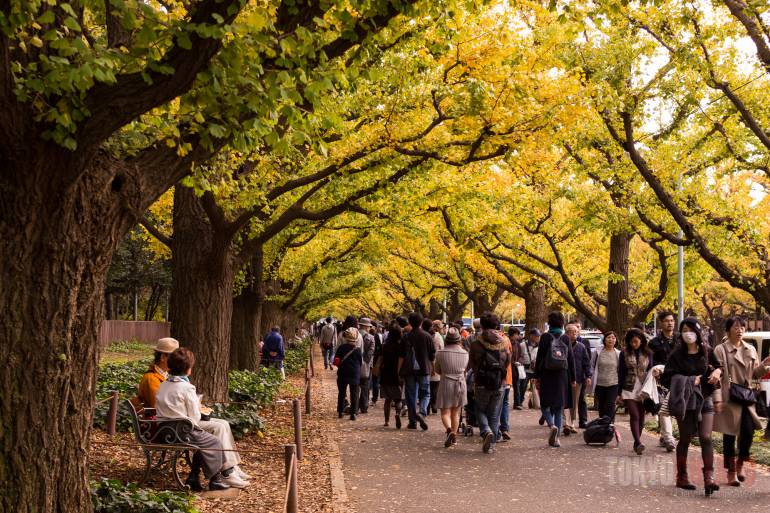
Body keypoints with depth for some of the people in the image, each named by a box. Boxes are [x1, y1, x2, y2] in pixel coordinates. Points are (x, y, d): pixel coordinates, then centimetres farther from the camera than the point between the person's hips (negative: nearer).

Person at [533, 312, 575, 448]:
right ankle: (556, 438, 7)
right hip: (562, 377, 3)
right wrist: (572, 379, 13)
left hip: (547, 376, -3)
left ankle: (552, 425, -21)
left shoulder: (545, 337, -5)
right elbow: (571, 360, 5)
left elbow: (539, 358, -6)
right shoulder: (565, 339, 2)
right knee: (559, 406, 9)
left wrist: (536, 376, 0)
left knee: (545, 404, 7)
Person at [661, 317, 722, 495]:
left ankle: (709, 477, -10)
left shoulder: (706, 351, 2)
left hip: (705, 399, 2)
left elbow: (717, 365, 18)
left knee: (706, 438, -11)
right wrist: (690, 381, -17)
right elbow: (667, 378, -10)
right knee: (685, 439, 8)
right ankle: (682, 477, 19)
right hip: (685, 401, -2)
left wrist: (717, 371, -5)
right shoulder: (676, 354, -7)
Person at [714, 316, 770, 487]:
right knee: (729, 434, 2)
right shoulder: (721, 350, -4)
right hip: (729, 397, -4)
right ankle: (731, 472, 12)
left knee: (749, 430, -6)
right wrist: (718, 399, -13)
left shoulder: (750, 349, 12)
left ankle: (740, 464, 18)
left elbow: (755, 374, 17)